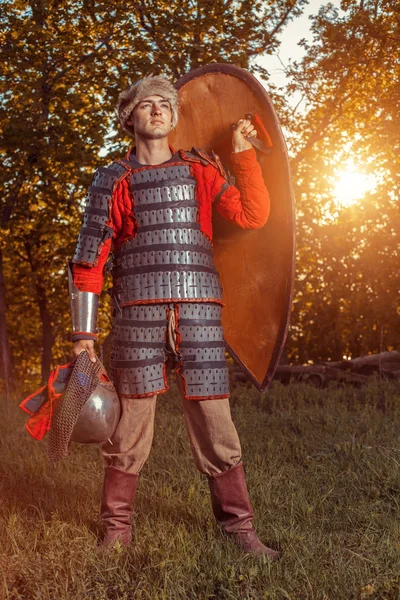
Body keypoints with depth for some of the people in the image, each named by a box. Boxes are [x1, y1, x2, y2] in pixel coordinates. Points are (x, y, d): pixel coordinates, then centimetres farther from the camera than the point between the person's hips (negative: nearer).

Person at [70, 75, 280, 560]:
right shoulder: (113, 180, 10)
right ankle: (117, 529, 17)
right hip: (138, 315, -1)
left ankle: (238, 526, 15)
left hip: (199, 314, 1)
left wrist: (243, 154, -1)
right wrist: (83, 332, 2)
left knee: (214, 422, 2)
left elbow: (253, 215, 2)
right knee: (129, 425, 2)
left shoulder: (200, 171, 15)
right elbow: (89, 259, 7)